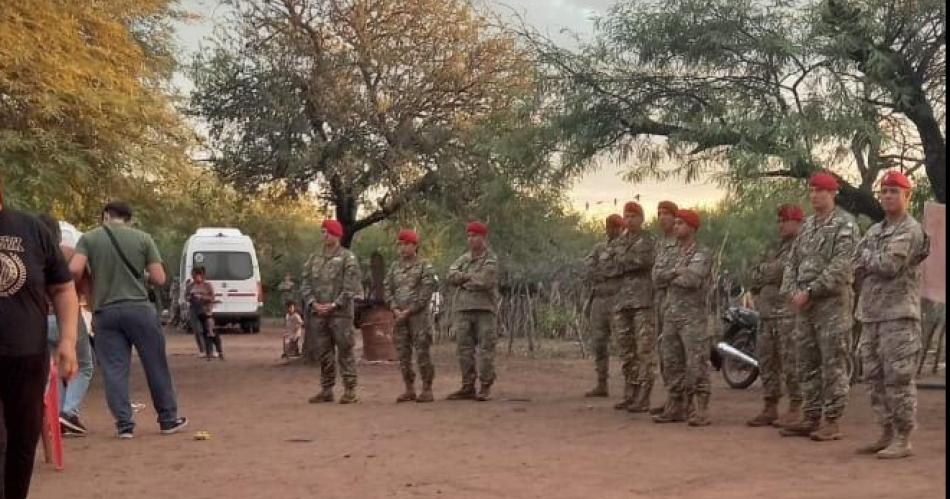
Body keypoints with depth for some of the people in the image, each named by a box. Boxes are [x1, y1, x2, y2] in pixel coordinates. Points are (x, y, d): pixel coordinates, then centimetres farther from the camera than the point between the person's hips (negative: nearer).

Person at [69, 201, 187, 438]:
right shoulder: (143, 238, 2)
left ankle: (124, 424, 4)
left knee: (114, 370, 6)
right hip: (138, 308, 0)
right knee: (156, 366, 10)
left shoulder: (89, 238, 2)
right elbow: (159, 278, -2)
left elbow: (74, 270, -12)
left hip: (105, 312, 0)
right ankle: (169, 420, 17)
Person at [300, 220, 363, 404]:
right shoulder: (314, 258, 14)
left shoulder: (348, 258, -1)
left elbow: (350, 286, -9)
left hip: (340, 314, -5)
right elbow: (305, 283, 10)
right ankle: (327, 390, 16)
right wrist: (313, 303, -6)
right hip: (318, 314, 5)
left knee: (345, 351, -4)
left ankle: (350, 390, -1)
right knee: (323, 353, 9)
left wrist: (334, 305, -14)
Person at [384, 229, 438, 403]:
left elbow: (425, 294, -9)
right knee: (403, 354, 6)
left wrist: (408, 311, -14)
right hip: (399, 317, 5)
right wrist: (395, 309, -6)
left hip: (418, 315, -5)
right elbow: (388, 290, 10)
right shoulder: (395, 267, 14)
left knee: (422, 352, -6)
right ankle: (409, 390, 14)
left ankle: (427, 390, 0)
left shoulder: (425, 267, -2)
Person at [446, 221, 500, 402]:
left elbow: (483, 282, -16)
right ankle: (468, 387, 10)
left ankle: (485, 388, 1)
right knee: (464, 348, 5)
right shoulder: (463, 258, 15)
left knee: (485, 348, -4)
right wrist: (470, 276, -12)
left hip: (484, 309, -5)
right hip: (463, 309, 5)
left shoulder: (491, 259, -2)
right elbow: (451, 276, 1)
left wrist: (463, 281, -2)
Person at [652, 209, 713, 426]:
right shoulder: (673, 254, 18)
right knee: (673, 363, 9)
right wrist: (675, 272, -12)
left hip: (692, 317, -7)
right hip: (671, 316, 7)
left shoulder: (702, 254, -5)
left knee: (696, 364, -8)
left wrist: (669, 278, -3)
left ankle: (699, 411, -8)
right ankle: (677, 407, 16)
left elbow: (692, 280, -20)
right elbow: (657, 276, 6)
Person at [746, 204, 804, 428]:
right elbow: (755, 276, 17)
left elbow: (785, 268, -17)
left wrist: (763, 270, -4)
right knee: (766, 361, 10)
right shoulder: (773, 248, 22)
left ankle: (795, 409, -1)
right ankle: (770, 408, 18)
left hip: (789, 314, -8)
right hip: (767, 312, 8)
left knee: (791, 363, -7)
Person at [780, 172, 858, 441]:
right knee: (807, 364, 10)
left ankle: (831, 421, -2)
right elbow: (792, 261, 16)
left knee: (833, 365, -5)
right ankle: (810, 417, 17)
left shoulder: (845, 225, -6)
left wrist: (810, 292, -17)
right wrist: (793, 291, -1)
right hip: (805, 305, 8)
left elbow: (840, 267, -16)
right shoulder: (808, 225, 17)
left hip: (832, 301, -8)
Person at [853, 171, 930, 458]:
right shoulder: (875, 230, 19)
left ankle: (902, 440, -3)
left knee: (898, 379, -7)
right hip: (870, 315, 8)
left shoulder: (911, 230, -6)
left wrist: (868, 256, 0)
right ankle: (887, 434, 19)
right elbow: (858, 268, 10)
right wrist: (878, 263, -8)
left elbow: (889, 265, -17)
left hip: (899, 315, -8)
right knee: (875, 379, 10)